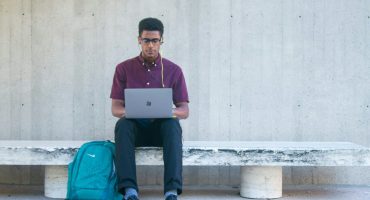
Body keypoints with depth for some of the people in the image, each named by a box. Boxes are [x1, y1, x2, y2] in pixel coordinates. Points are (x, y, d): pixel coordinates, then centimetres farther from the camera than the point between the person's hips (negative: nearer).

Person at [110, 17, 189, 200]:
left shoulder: (174, 70, 4)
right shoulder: (124, 68, 5)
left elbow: (184, 110, 1)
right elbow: (115, 108, 2)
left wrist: (170, 112, -23)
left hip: (162, 127, 0)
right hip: (135, 127, 0)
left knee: (173, 124, -35)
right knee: (123, 124, -34)